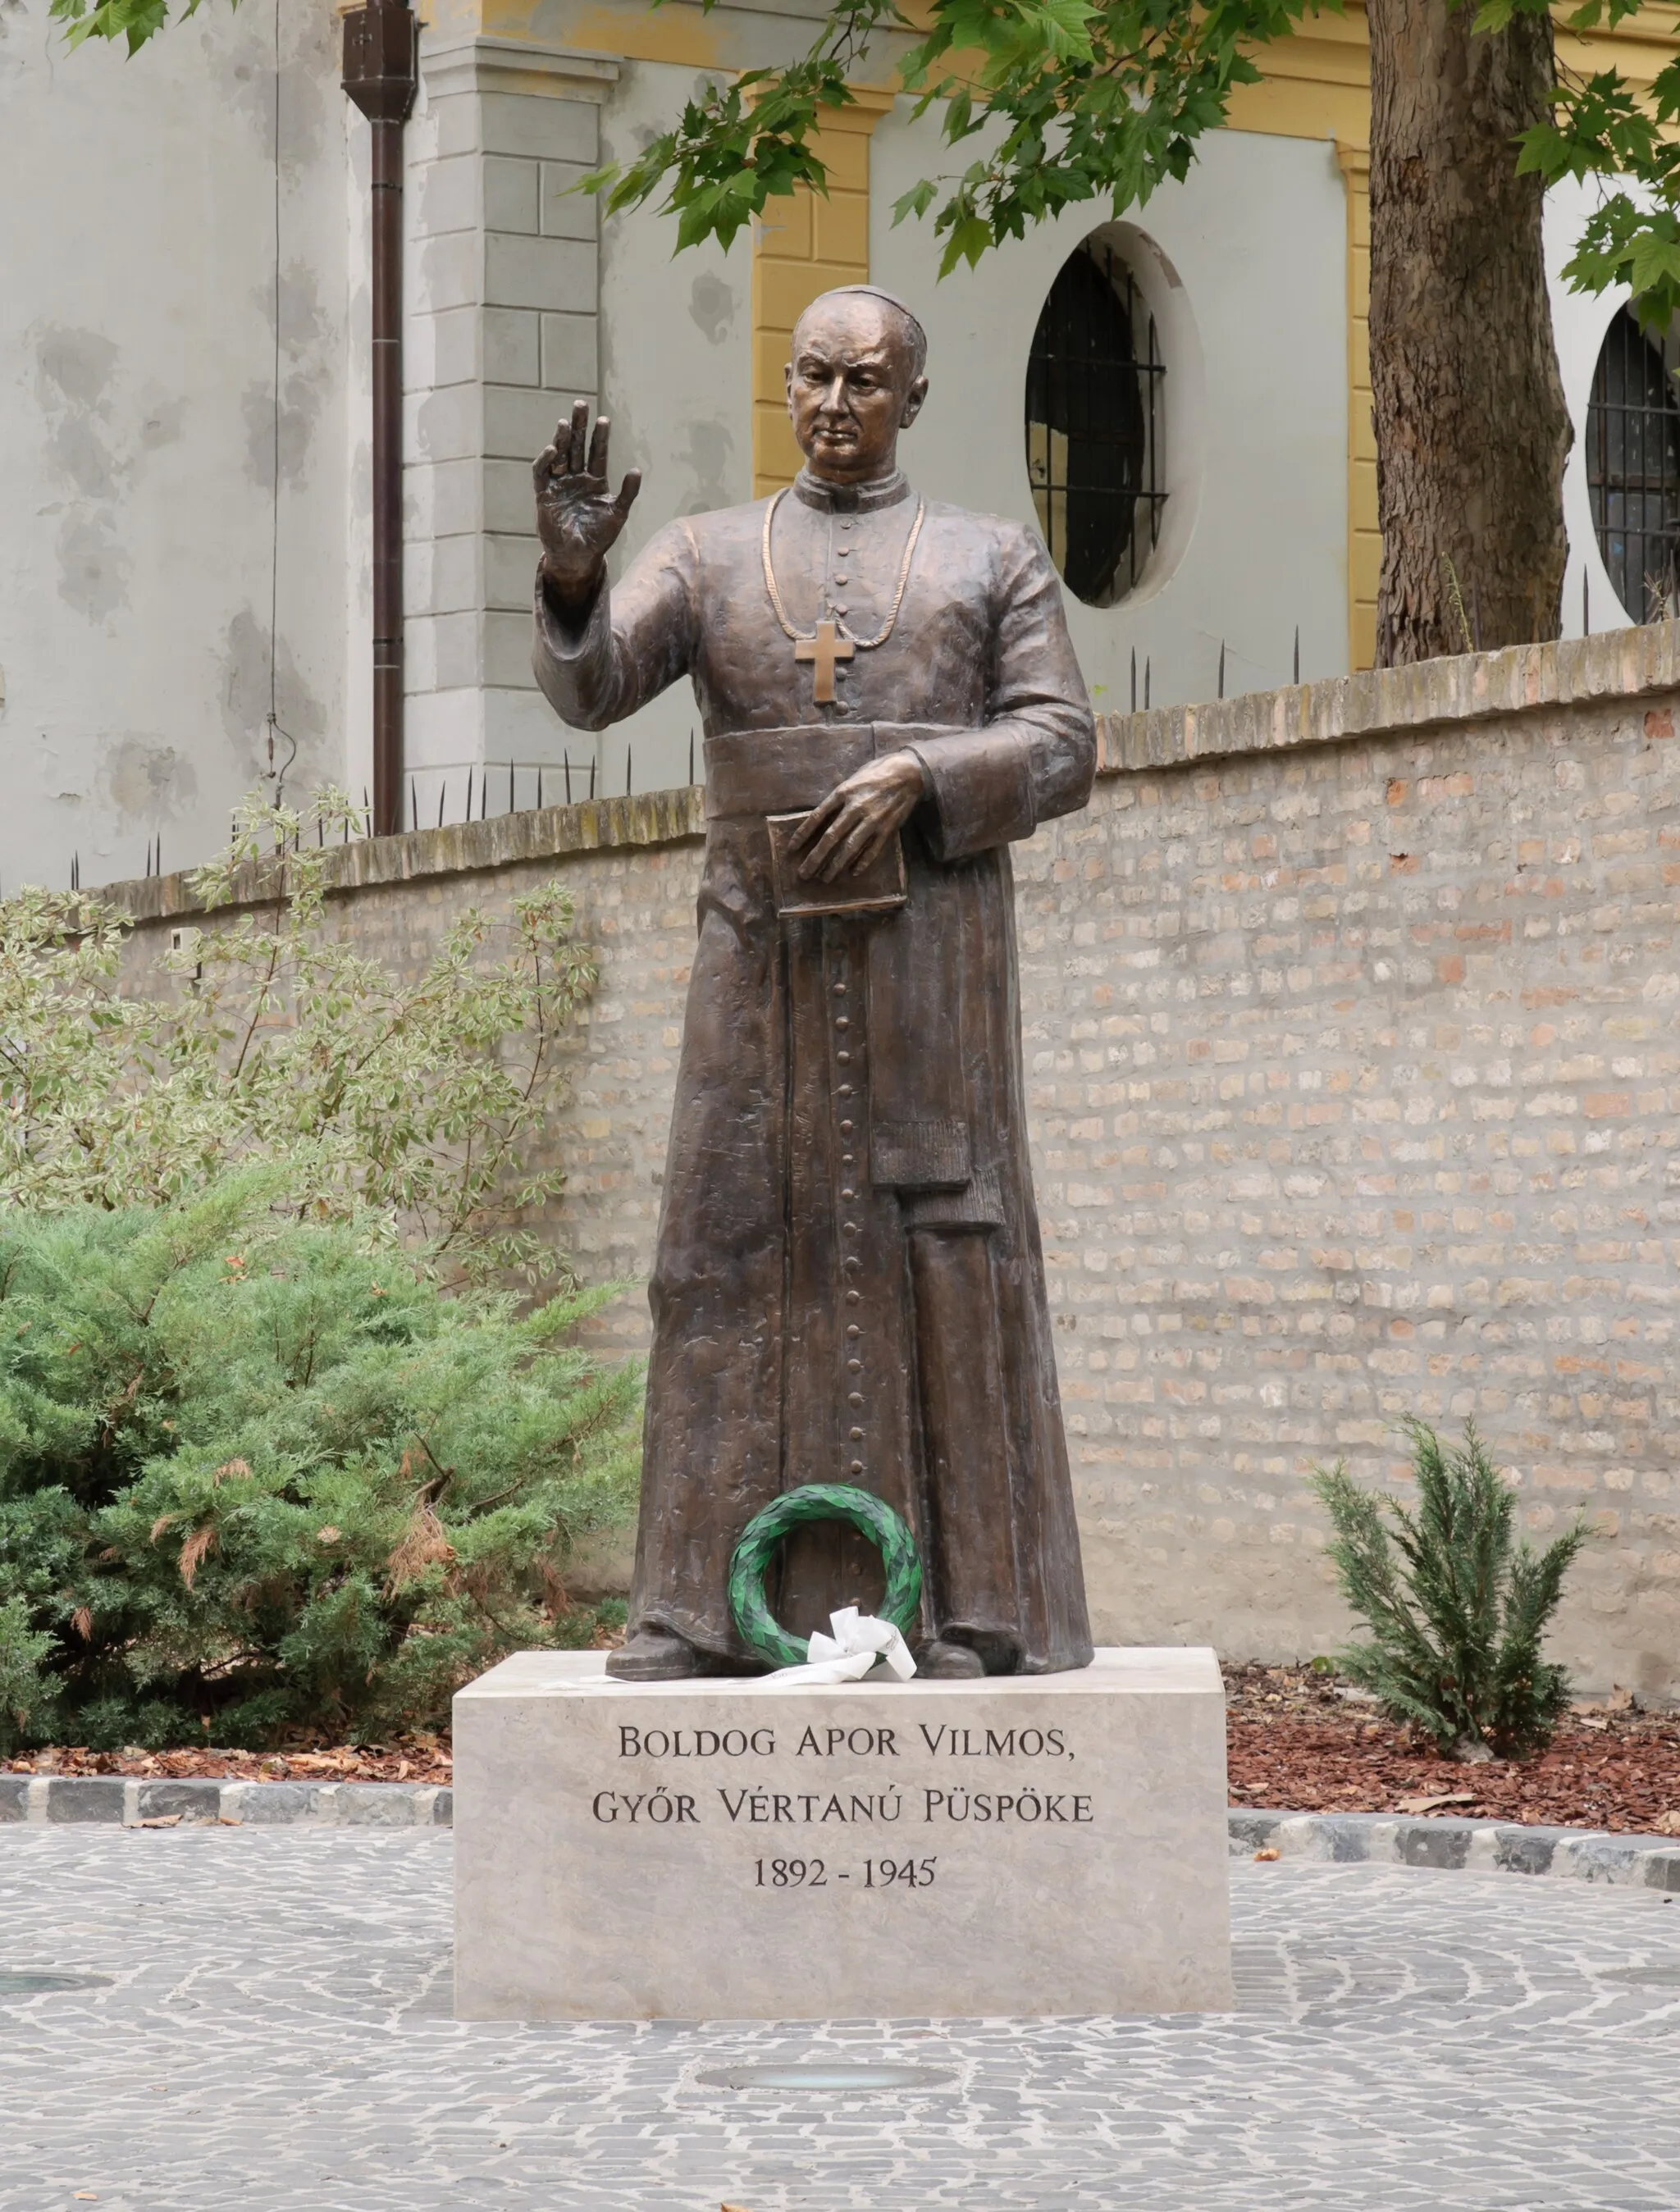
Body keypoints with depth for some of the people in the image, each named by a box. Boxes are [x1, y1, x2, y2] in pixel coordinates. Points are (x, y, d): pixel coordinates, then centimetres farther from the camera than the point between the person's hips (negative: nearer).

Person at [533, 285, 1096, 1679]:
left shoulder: (994, 560, 12)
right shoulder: (710, 558, 14)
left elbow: (1061, 751, 2)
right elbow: (589, 688, -3)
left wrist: (919, 782, -15)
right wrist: (574, 573, -23)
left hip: (931, 949, -1)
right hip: (767, 951, 1)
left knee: (941, 1242, -5)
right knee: (742, 1241, -2)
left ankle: (963, 1609, -2)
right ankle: (718, 1604, 0)